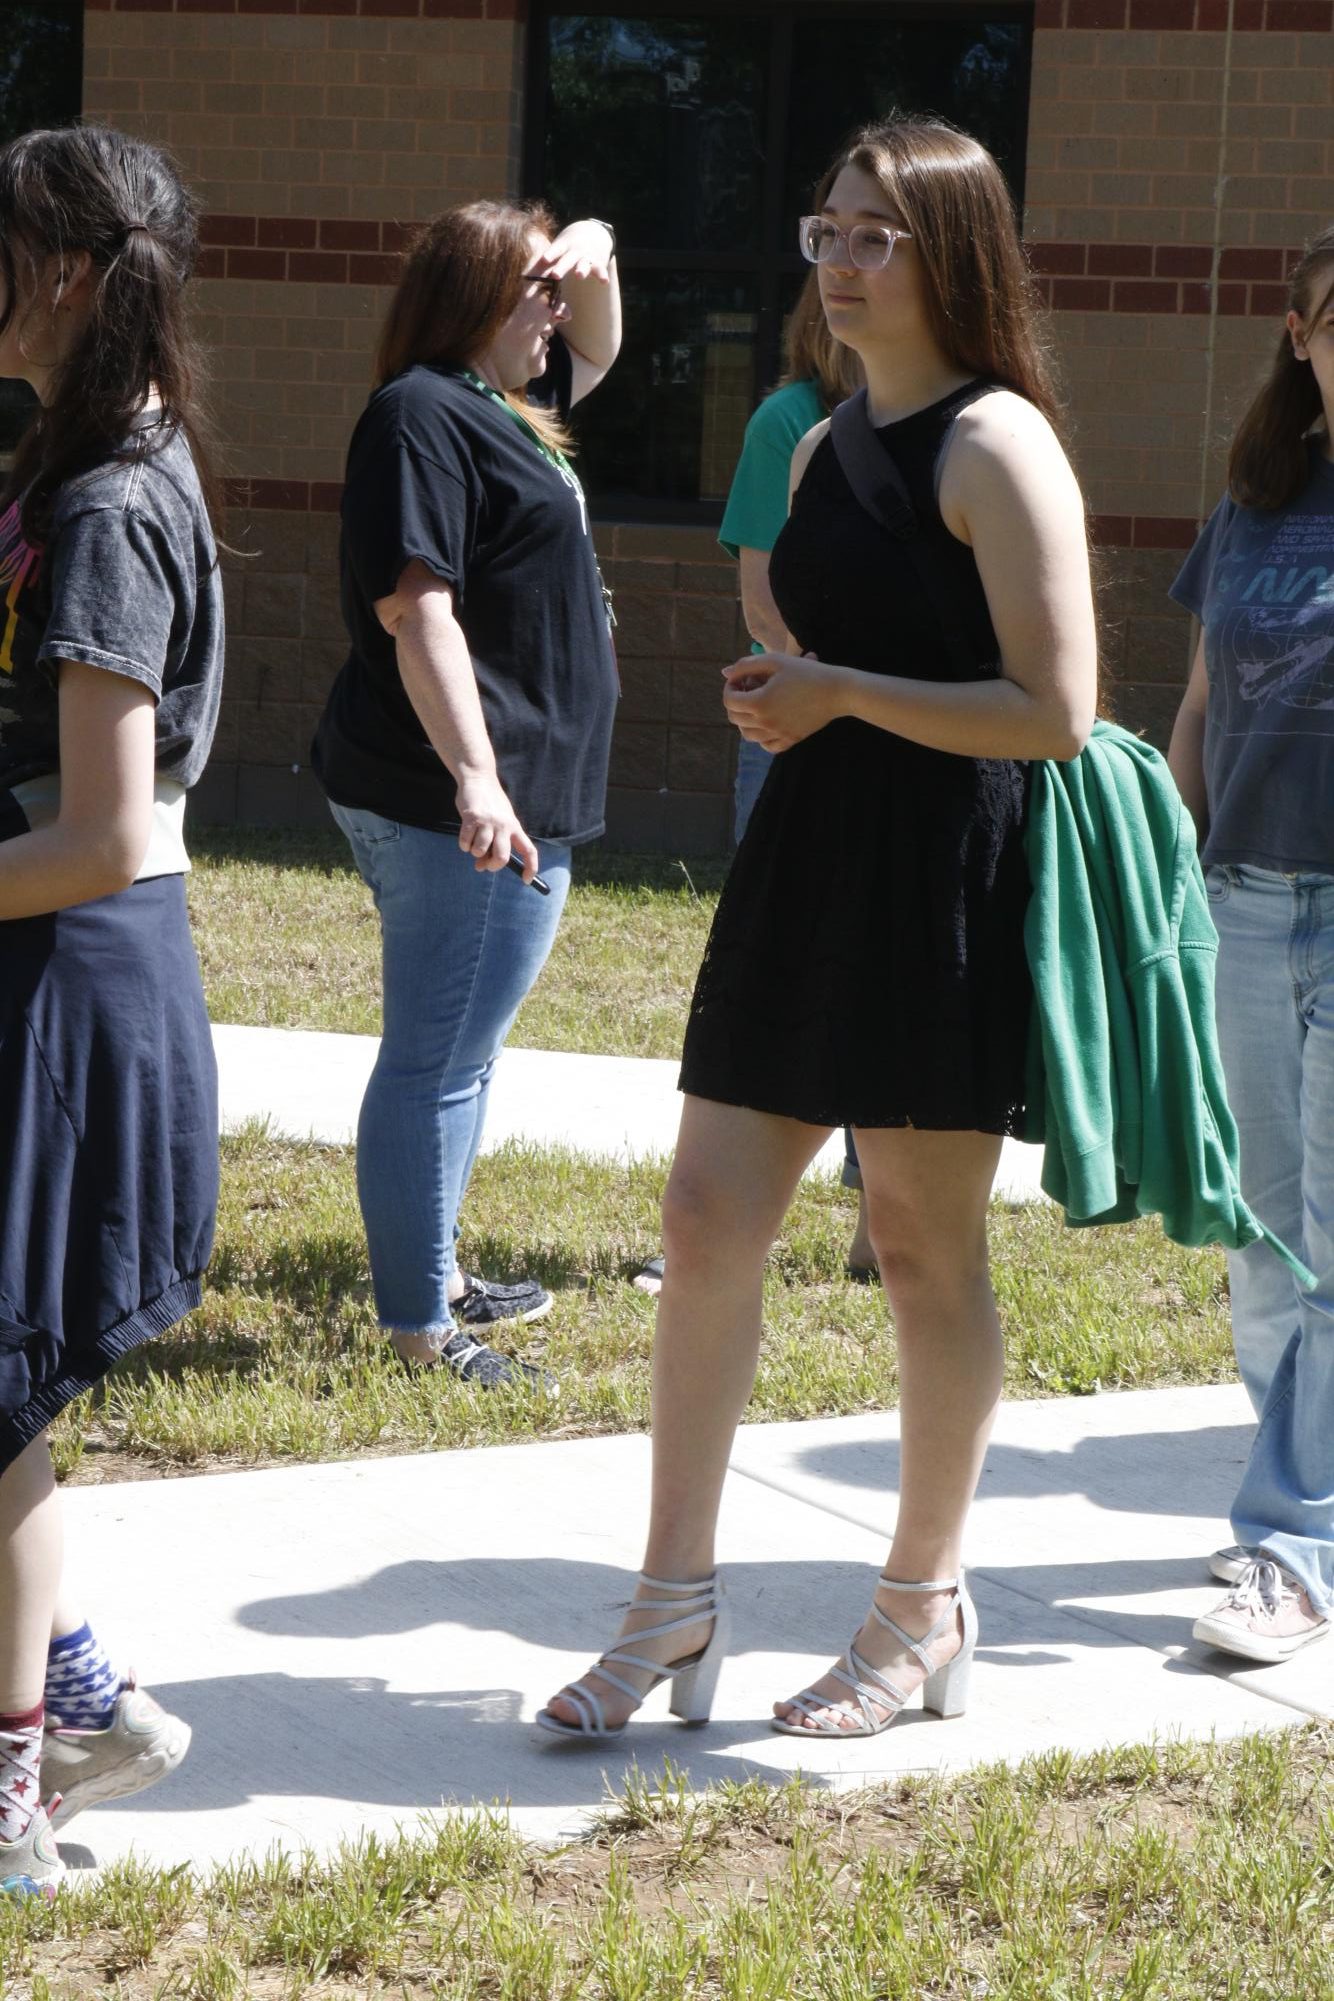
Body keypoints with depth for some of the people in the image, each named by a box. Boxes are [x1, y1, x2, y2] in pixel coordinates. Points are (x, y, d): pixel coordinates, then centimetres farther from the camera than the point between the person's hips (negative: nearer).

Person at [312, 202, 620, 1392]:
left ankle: (436, 1278, 31)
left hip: (516, 793, 11)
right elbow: (417, 611, -21)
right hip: (463, 802, -11)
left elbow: (595, 354, 38)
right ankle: (419, 1326, -2)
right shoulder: (424, 414, -12)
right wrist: (475, 780, -29)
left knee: (458, 1053, 19)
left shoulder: (504, 405, 17)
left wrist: (595, 273, 16)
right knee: (440, 1061, -7)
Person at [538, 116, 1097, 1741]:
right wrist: (775, 698, 11)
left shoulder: (995, 445, -11)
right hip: (806, 860, 8)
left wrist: (843, 692, -14)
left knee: (926, 1252, 4)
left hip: (945, 879, -8)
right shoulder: (823, 449, 14)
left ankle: (923, 1612, 20)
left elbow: (1056, 711, -18)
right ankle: (675, 1606, 12)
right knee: (708, 1216, 3)